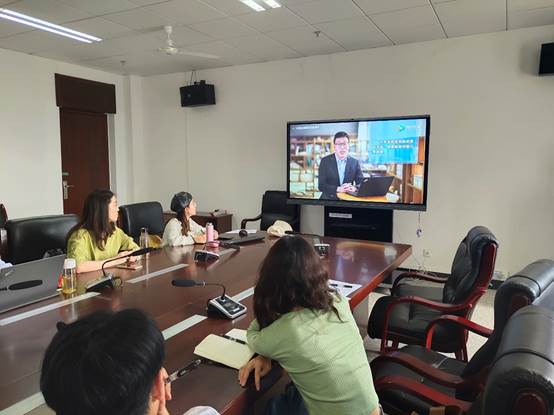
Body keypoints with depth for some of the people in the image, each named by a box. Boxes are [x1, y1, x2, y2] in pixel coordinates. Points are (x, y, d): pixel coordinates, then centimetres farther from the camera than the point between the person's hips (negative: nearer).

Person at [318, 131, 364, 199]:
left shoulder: (355, 162, 7)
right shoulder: (325, 161, 0)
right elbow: (321, 185, -6)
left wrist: (354, 188, -19)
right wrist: (338, 189, -22)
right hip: (329, 199, -2)